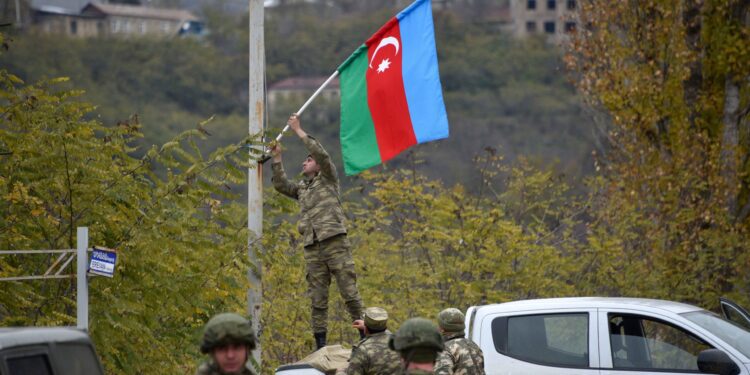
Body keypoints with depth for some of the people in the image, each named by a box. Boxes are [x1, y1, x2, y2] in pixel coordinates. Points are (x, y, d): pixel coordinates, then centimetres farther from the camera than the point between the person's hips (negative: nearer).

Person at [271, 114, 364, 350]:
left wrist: (299, 131, -2)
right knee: (317, 296, 2)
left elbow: (322, 154, -4)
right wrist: (277, 159, 11)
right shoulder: (301, 189, 25)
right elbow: (281, 186, 14)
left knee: (348, 289, -8)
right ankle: (320, 342, 3)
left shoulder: (328, 179, 10)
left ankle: (364, 332, -4)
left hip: (335, 241, -5)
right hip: (312, 247, 5)